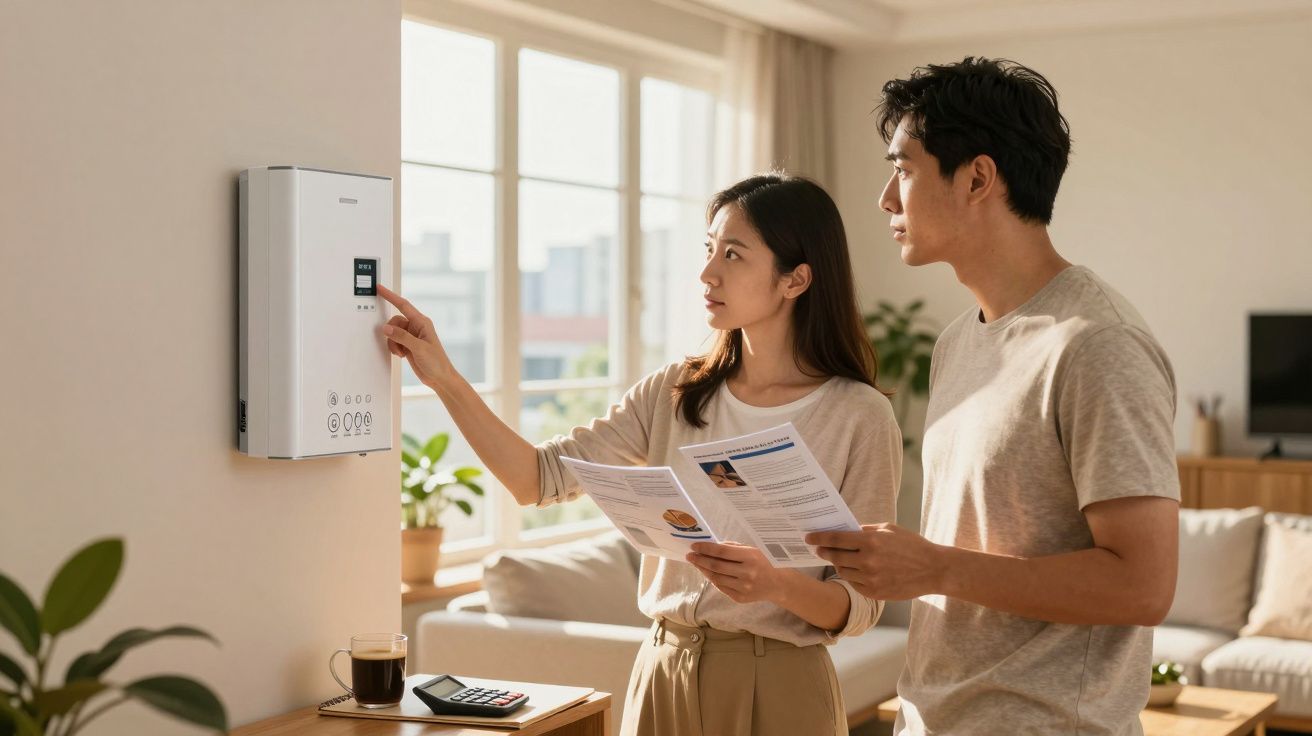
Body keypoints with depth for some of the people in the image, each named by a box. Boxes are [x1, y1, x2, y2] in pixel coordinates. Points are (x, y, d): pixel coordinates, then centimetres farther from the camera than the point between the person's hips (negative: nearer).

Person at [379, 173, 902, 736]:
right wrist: (444, 378, -12)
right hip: (663, 673, 4)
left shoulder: (859, 416, -11)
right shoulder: (675, 394, 1)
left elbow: (861, 607, -9)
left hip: (777, 688, -4)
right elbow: (541, 479, -5)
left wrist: (777, 585, -28)